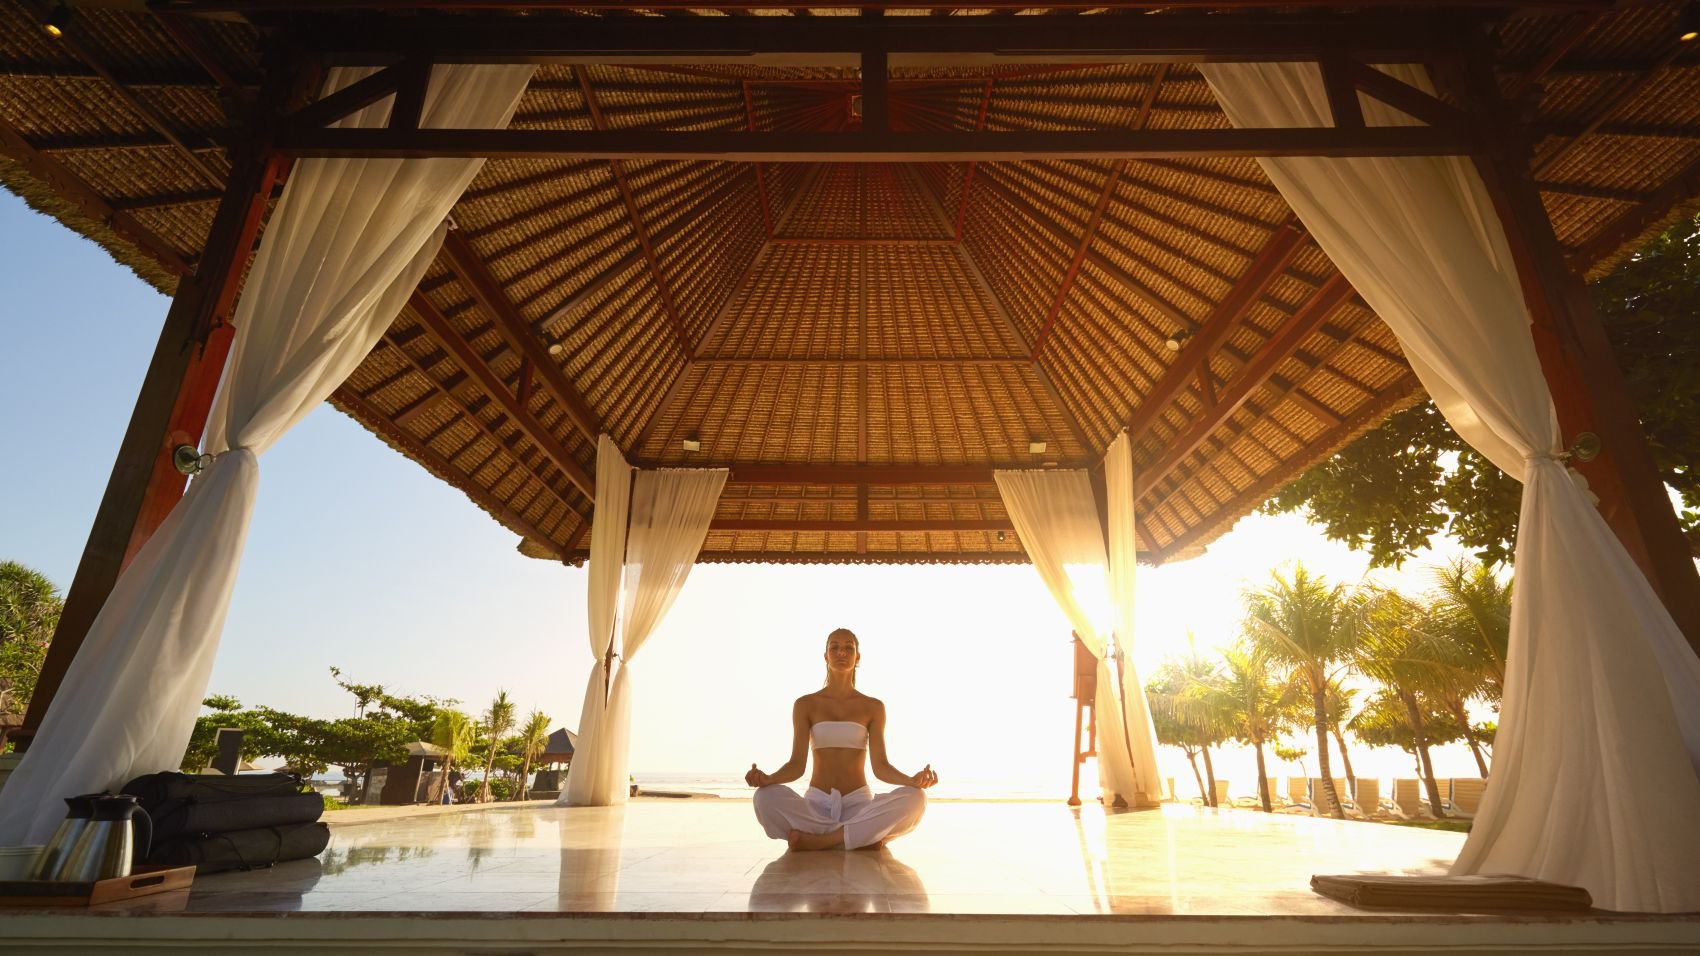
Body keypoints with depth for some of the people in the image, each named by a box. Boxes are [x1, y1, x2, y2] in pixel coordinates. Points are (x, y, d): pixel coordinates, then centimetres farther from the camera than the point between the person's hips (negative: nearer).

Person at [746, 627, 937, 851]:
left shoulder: (873, 707, 7)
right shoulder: (805, 705, 6)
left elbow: (880, 766, -2)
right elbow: (797, 764, -2)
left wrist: (913, 780, -24)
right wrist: (767, 778, -25)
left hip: (859, 804, 1)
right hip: (816, 803, 0)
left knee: (914, 798, -30)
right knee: (766, 797, -33)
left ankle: (816, 840, -24)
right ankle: (864, 837, -22)